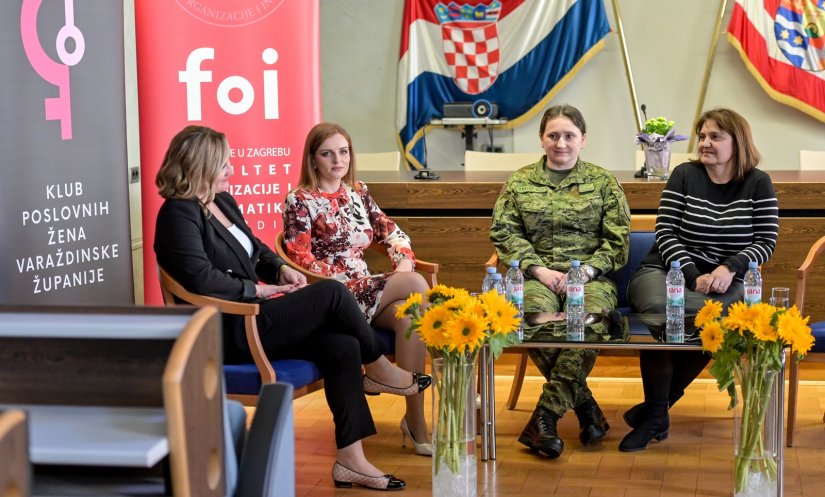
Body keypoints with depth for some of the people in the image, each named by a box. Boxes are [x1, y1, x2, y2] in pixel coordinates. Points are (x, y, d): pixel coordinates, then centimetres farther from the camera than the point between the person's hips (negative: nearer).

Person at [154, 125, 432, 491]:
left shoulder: (223, 201, 16)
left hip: (250, 316, 9)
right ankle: (379, 368, 7)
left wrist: (280, 268, 7)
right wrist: (258, 289, -16)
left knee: (342, 346, -13)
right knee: (332, 293, -17)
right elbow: (201, 278, -24)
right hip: (228, 332, -9)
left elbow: (254, 248, 28)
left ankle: (350, 460, -13)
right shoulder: (179, 214, -12)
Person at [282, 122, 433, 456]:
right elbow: (301, 261, -10)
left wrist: (404, 262, -5)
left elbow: (391, 231, 18)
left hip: (366, 289, 6)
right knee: (416, 285, -25)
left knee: (408, 316, -29)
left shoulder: (357, 192, 16)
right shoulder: (300, 201, -2)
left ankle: (416, 419, -29)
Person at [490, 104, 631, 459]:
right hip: (536, 275, 0)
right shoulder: (519, 182, 15)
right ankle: (584, 404, -21)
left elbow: (618, 239, 7)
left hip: (591, 277, 0)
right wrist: (539, 270, -8)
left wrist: (585, 271, -9)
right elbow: (504, 233, 6)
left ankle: (545, 416, -31)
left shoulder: (603, 182, 14)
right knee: (537, 315, -37)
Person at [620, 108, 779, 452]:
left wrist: (729, 268, -16)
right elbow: (665, 233, 0)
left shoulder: (758, 184, 8)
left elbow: (766, 241, 2)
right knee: (658, 306, -36)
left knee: (704, 312, -37)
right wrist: (694, 277, -14)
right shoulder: (685, 175, 7)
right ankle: (656, 417, -20)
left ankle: (655, 407, -15)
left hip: (724, 281, 0)